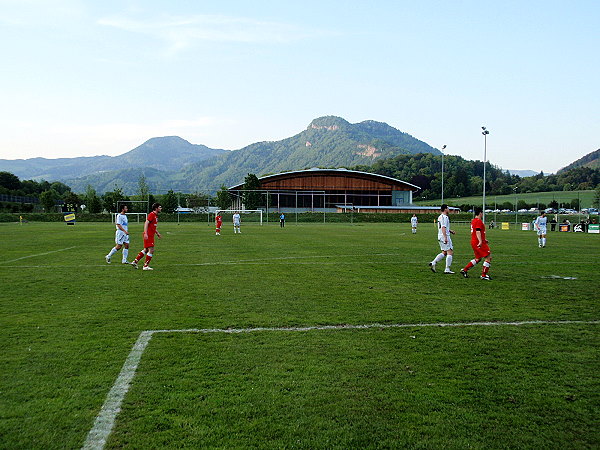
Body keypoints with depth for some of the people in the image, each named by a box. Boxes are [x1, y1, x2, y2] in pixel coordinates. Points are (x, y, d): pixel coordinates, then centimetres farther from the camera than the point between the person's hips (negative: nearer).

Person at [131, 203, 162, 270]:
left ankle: (135, 261, 21)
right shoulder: (151, 214, -13)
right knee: (151, 250, -8)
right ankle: (146, 266, -1)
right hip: (148, 235, -10)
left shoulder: (156, 215, 17)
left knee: (146, 250, 15)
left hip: (151, 235, 10)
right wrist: (145, 233, -26)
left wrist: (157, 233, 22)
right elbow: (146, 223, -19)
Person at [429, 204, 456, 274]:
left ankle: (433, 263, 6)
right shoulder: (445, 217, -14)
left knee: (444, 252, 16)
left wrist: (449, 231, 22)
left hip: (440, 237, 10)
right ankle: (447, 269, -4)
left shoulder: (440, 217, 17)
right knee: (450, 252, -4)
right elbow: (443, 228, -22)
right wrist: (445, 237, -26)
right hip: (445, 237, -10)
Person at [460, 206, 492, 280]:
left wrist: (483, 239, 34)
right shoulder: (479, 221, -14)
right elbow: (478, 232, -25)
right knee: (488, 257, -4)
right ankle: (484, 275, -3)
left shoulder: (473, 221, 17)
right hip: (479, 243, -10)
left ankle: (464, 270, 14)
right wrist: (480, 241, -35)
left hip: (474, 242, 10)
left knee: (478, 259, 18)